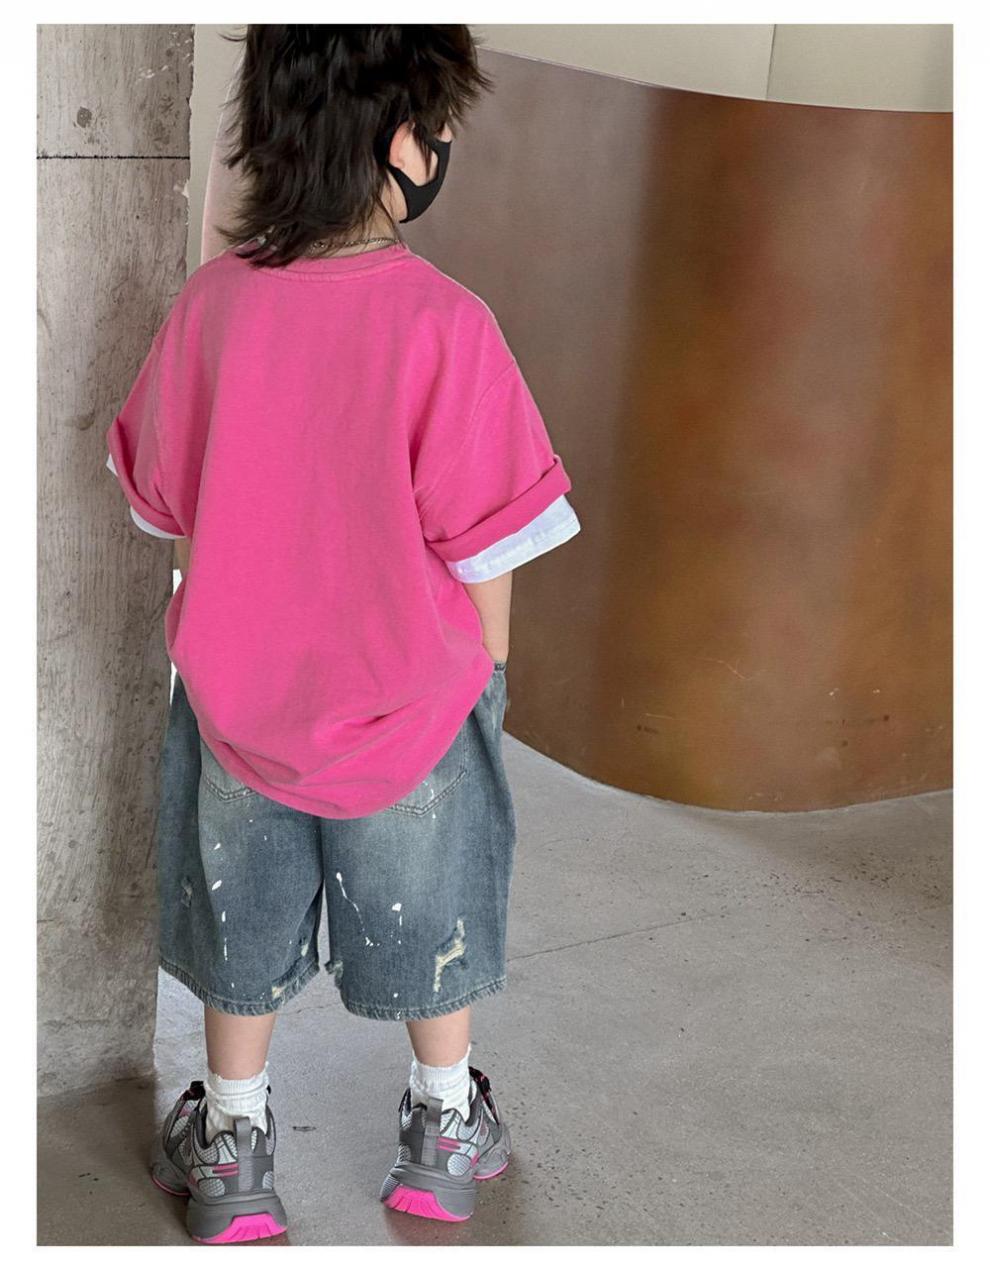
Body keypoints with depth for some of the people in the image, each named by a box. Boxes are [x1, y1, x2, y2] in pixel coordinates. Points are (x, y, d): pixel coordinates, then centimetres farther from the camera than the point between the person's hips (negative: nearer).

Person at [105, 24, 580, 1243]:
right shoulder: (442, 321, -23)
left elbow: (159, 493, 0)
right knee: (429, 915, 21)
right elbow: (485, 543, -16)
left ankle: (232, 1158, 35)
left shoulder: (212, 298, -12)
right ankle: (443, 1138, 39)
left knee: (244, 917, 20)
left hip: (236, 683, 2)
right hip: (409, 689, -2)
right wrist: (485, 665, 2)